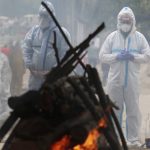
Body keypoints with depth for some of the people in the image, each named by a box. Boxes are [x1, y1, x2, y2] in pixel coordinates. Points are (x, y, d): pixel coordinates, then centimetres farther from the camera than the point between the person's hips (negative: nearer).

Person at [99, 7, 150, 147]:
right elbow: (102, 56, 2)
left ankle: (133, 138, 7)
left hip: (132, 80, 0)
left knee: (133, 109, 1)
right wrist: (116, 57, -13)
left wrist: (133, 57, -14)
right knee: (114, 109, 7)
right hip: (115, 79, 1)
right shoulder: (112, 37, 4)